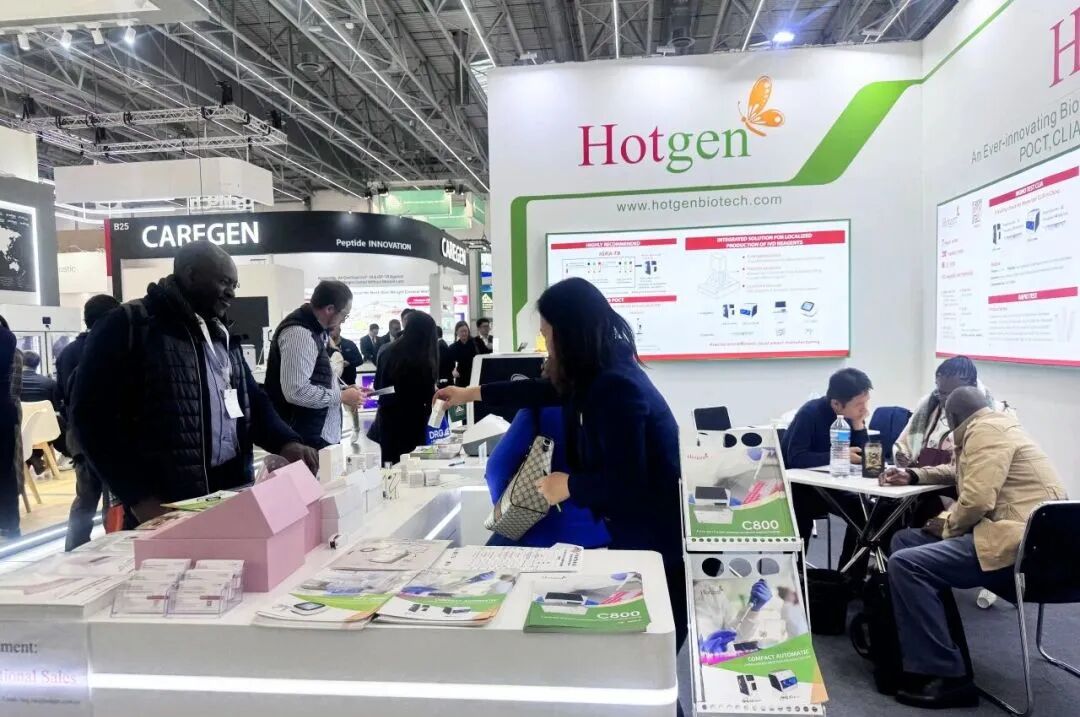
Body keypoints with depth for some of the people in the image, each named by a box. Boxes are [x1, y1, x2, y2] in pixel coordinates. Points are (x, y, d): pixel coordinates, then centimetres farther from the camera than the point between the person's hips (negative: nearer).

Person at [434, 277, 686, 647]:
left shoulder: (615, 387, -26)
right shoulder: (603, 374, 5)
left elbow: (625, 481, -28)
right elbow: (546, 391, 21)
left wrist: (569, 486, -11)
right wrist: (472, 393, 28)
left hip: (658, 541, -9)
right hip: (634, 533, 9)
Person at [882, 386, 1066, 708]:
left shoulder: (985, 429, -10)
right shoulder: (991, 427, 20)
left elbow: (977, 500, -21)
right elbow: (961, 471, 39)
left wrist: (947, 525, -3)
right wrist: (913, 475, 28)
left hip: (1019, 543, -11)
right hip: (1008, 532, 11)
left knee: (905, 564, -21)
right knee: (906, 541, 12)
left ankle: (949, 677, -15)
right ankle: (901, 648, 9)